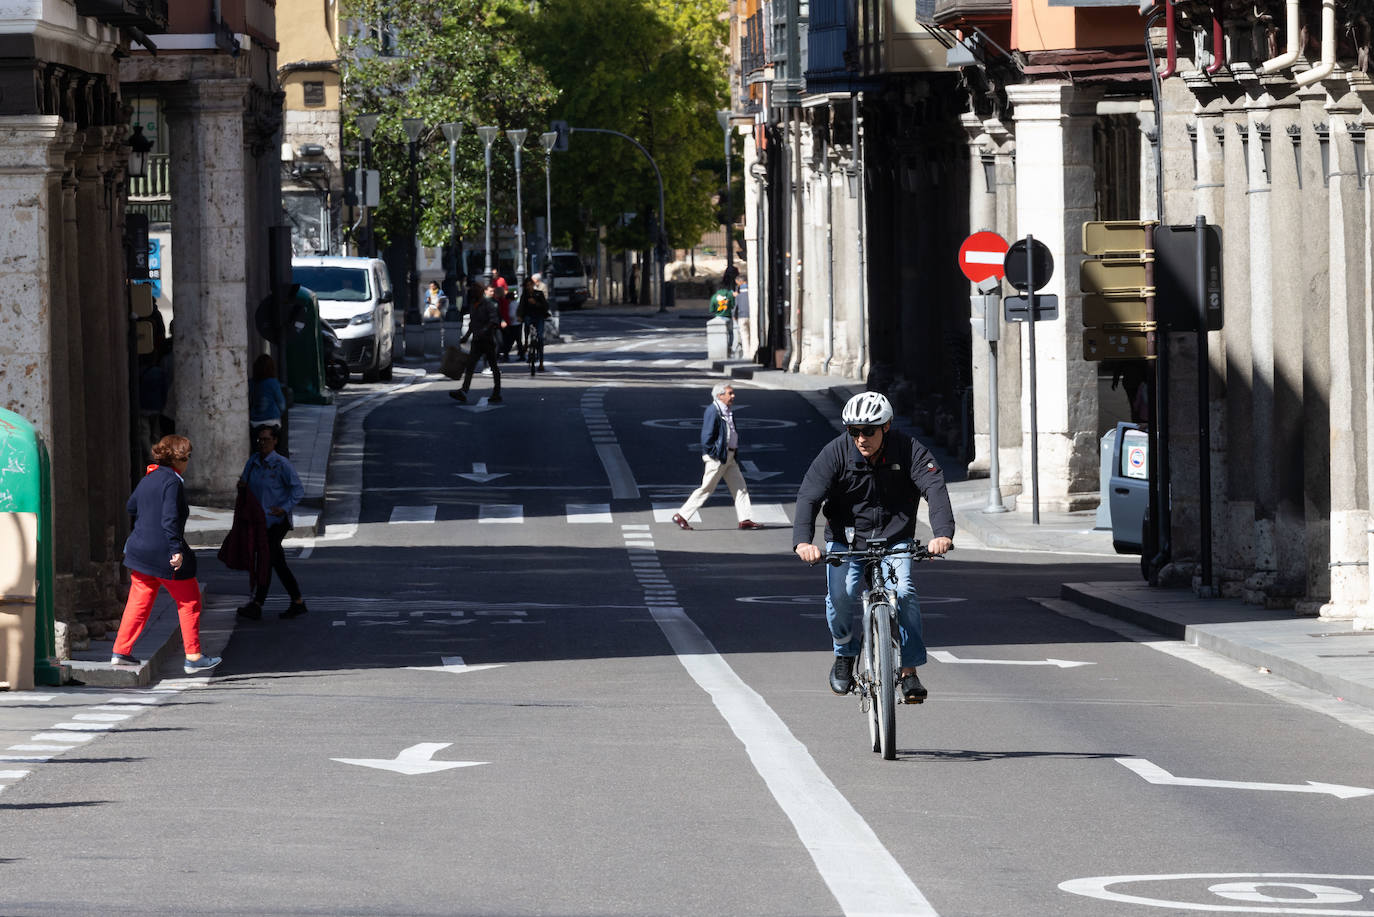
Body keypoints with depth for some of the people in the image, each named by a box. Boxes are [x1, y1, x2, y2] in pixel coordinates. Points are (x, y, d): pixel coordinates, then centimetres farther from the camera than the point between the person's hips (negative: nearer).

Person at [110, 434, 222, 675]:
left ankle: (121, 652, 10)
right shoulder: (172, 482, -15)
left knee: (138, 602, 13)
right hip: (163, 553, -8)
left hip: (139, 547, 8)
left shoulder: (148, 479, 10)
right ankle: (193, 657, 6)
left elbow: (131, 507, 22)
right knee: (189, 602, 5)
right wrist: (176, 550, -22)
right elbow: (170, 519, -22)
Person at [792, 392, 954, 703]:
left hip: (894, 539, 0)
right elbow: (809, 497, -22)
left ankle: (909, 671, -11)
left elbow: (934, 488, -27)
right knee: (841, 595, -23)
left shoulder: (908, 450, -16)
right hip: (846, 539, 0)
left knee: (904, 593, -23)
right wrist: (802, 541, -40)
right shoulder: (836, 452, -16)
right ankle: (845, 652, 7)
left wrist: (943, 533, -44)